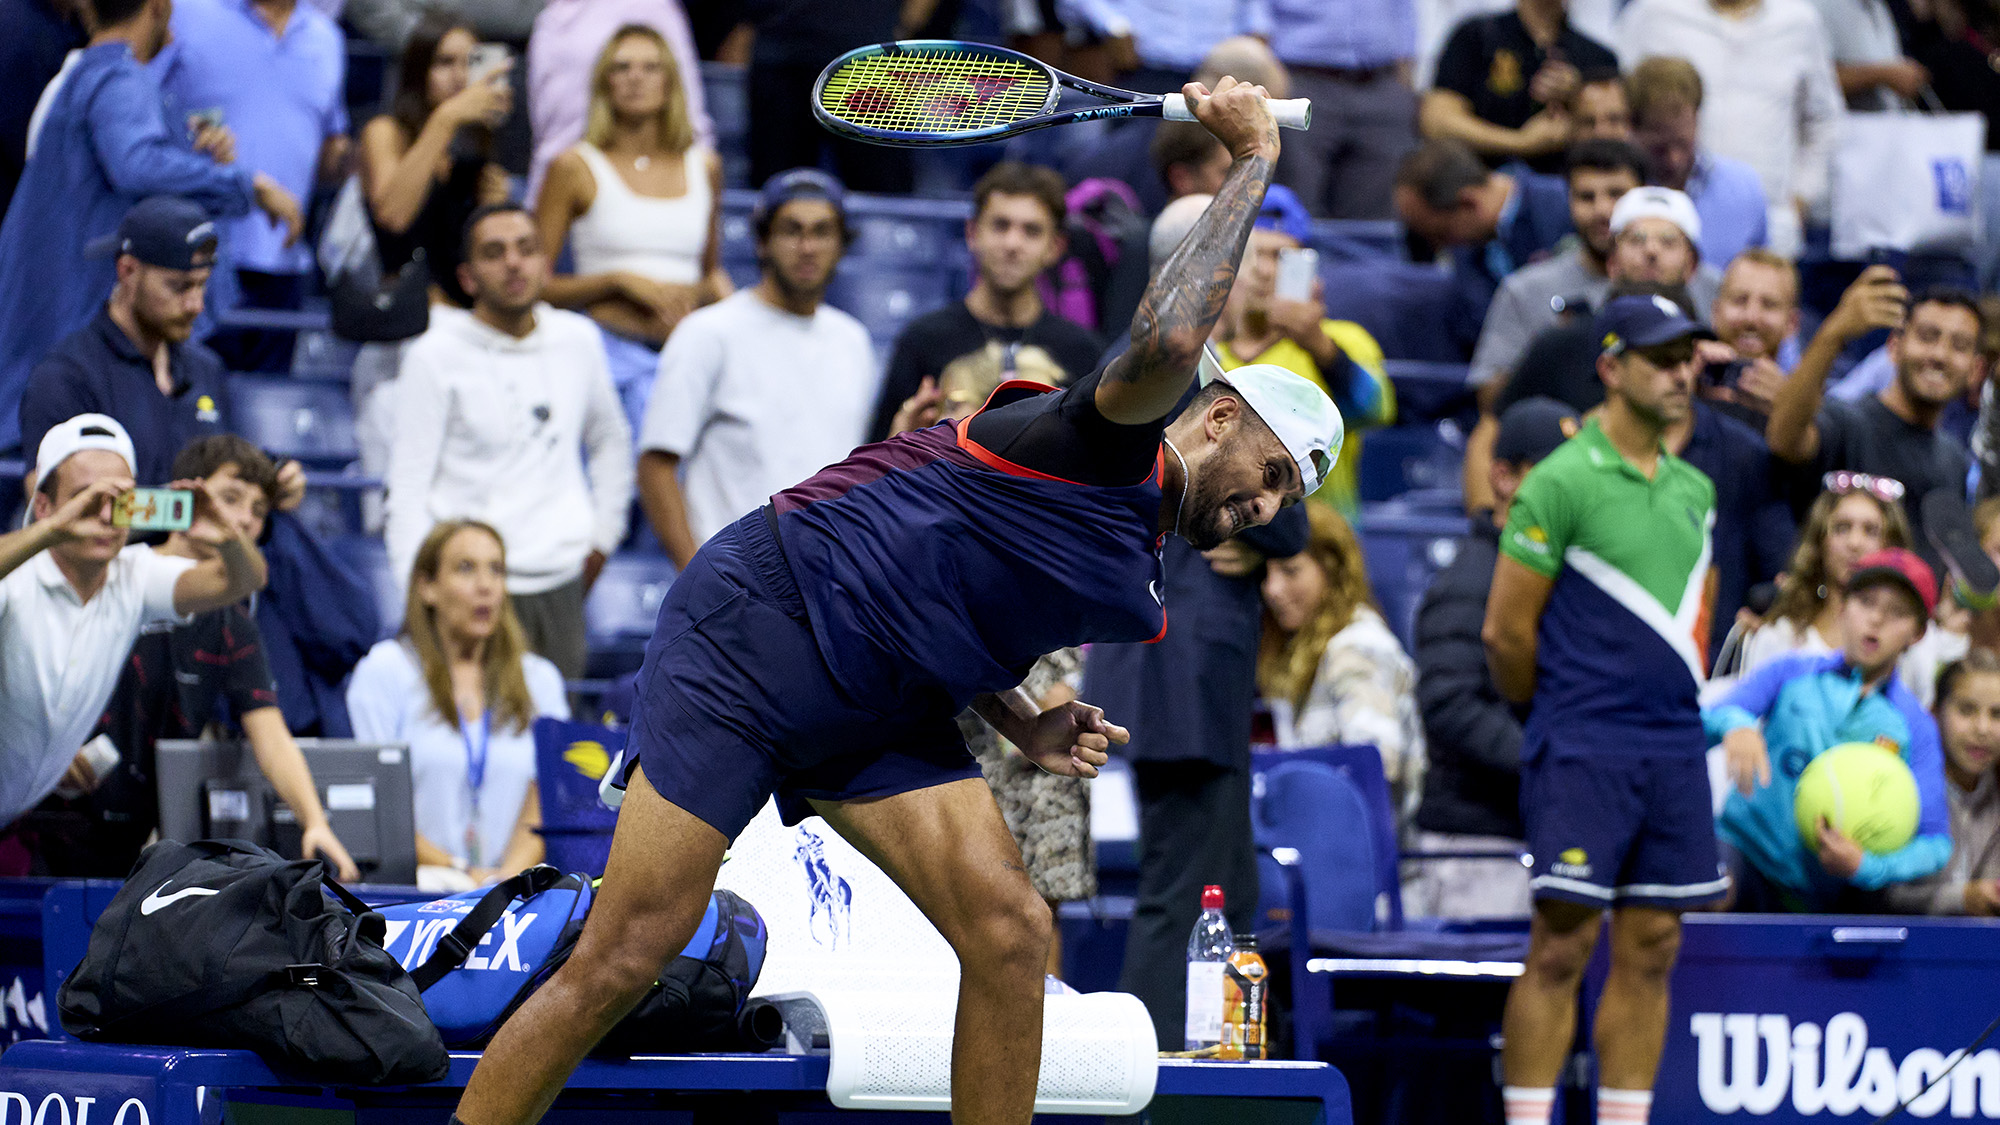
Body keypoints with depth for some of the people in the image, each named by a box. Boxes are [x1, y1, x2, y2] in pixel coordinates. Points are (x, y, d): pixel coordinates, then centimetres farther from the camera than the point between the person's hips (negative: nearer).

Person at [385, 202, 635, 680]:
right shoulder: (436, 357, -3)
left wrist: (602, 535, 19)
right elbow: (408, 489, -4)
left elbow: (610, 442, 27)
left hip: (560, 586, 4)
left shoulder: (578, 341, 10)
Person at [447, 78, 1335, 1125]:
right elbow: (1167, 342, -34)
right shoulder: (1109, 444, -12)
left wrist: (1028, 728, 7)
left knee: (1010, 933, -9)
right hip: (758, 621, -9)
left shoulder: (1133, 591, 16)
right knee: (624, 959, -11)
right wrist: (1251, 158, -25)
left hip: (876, 718, 9)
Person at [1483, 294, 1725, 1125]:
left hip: (1674, 745, 6)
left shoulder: (1695, 490, 14)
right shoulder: (1563, 481, -8)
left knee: (1651, 950, 5)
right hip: (1583, 749, -6)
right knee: (1563, 944, -8)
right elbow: (1505, 631, -6)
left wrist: (1673, 703, 17)